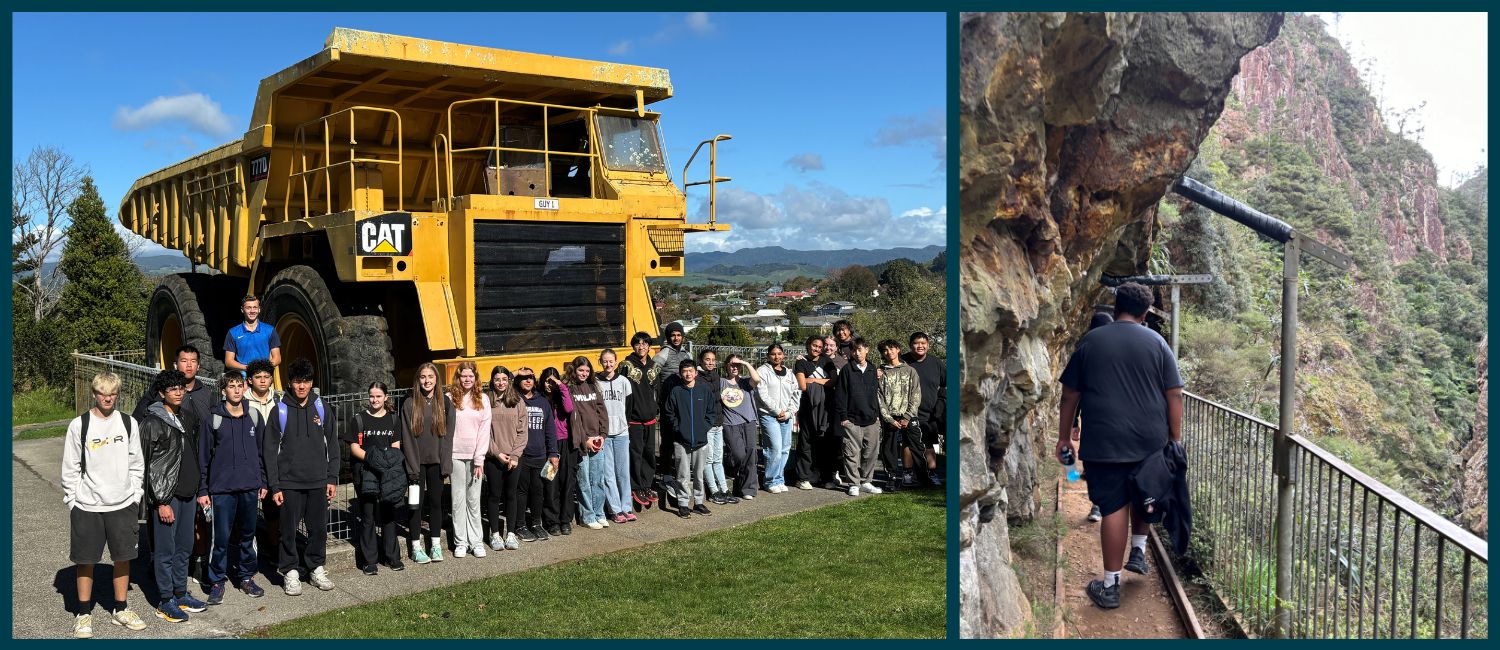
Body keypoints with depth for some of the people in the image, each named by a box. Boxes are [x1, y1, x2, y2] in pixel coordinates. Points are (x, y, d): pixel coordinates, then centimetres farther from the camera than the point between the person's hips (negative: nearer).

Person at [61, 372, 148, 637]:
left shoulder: (129, 424, 2)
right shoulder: (79, 425, -5)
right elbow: (70, 468, -1)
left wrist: (135, 495, 3)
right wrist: (73, 500, -4)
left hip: (122, 505, 2)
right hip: (86, 506, -2)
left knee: (123, 557, 9)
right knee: (85, 560, 6)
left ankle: (120, 610, 23)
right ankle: (84, 614, 19)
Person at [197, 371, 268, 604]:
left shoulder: (254, 417, 7)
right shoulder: (213, 419, -2)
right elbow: (203, 457, 0)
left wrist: (263, 482, 11)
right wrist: (203, 490, -2)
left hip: (250, 488, 3)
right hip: (222, 488, -3)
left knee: (247, 534, 11)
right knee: (222, 537, -2)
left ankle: (246, 576, 24)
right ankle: (217, 582, 11)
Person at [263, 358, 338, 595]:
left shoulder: (320, 407, 5)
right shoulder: (280, 411, -2)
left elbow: (331, 444, 9)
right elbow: (269, 450, -3)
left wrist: (332, 478, 3)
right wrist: (274, 486, -7)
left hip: (318, 482, 2)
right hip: (289, 483, -2)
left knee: (319, 528, 8)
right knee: (289, 530, 3)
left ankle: (316, 568, 23)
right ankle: (290, 571, 17)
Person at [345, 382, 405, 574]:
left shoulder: (392, 419, 9)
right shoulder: (360, 418, 1)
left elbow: (396, 447, 9)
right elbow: (354, 447, -3)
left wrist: (389, 461, -12)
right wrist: (372, 458, -18)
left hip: (389, 474, 2)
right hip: (365, 473, -2)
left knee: (389, 515, 9)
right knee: (368, 517, 2)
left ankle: (392, 557, 18)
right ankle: (369, 560, 9)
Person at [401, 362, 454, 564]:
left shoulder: (445, 403, 3)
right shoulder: (410, 404, -2)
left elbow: (448, 434, 1)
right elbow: (407, 437, -5)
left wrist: (445, 463, -5)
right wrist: (412, 466, -11)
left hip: (436, 461, 2)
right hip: (417, 462, -2)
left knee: (436, 501, 8)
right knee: (416, 503, 3)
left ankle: (436, 545, 17)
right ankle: (416, 547, 11)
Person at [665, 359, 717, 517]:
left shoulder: (705, 390, 5)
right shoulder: (676, 392, 1)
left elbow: (711, 412, 8)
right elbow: (670, 415, 4)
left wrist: (705, 427, -2)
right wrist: (678, 428, -6)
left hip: (701, 439, 2)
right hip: (681, 441, -2)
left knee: (699, 474, 10)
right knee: (683, 475, -1)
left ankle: (698, 502, 20)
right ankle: (683, 504, 7)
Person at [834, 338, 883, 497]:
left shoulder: (872, 369, 11)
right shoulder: (847, 370, -2)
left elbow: (876, 393, 17)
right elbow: (840, 394, -3)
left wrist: (877, 414, 13)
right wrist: (843, 416, -8)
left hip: (871, 419, 4)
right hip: (852, 419, -4)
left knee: (870, 452, 7)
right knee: (852, 453, -3)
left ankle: (866, 482, 19)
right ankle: (853, 484, 5)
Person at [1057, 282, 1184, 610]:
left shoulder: (1090, 341, 2)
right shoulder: (1156, 343, 2)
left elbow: (1070, 395, 3)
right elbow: (1174, 395, 0)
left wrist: (1064, 437, 11)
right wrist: (1176, 438, 6)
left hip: (1104, 442, -1)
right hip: (1150, 440, 1)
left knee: (1114, 508, 1)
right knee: (1142, 496, 27)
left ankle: (1110, 586, 4)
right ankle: (1138, 552, 27)